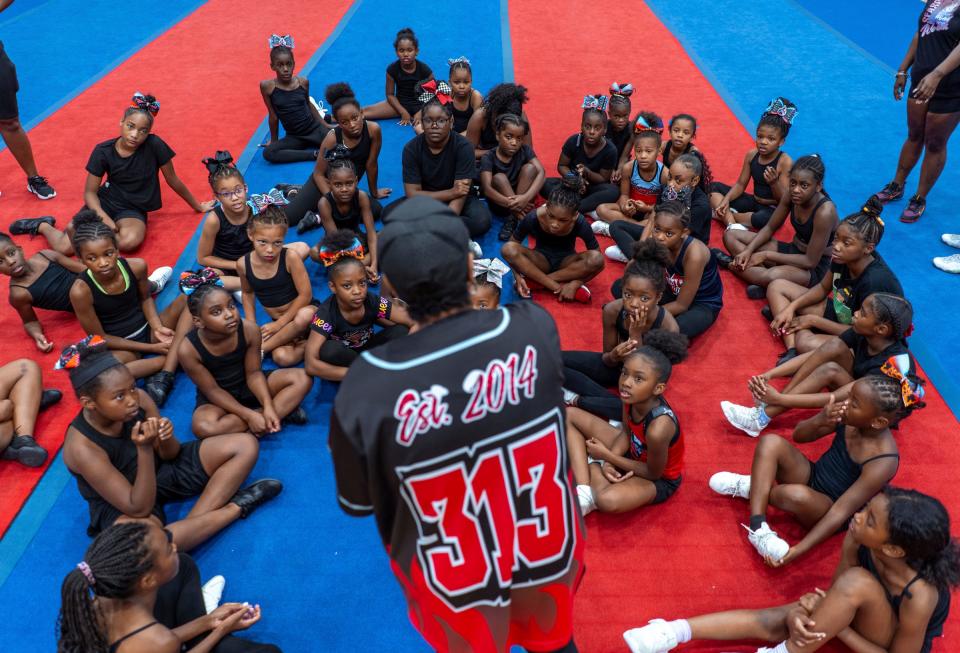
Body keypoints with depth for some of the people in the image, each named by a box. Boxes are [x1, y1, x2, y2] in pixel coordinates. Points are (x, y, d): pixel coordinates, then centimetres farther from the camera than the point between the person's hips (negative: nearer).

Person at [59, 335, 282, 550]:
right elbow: (140, 509, -28)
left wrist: (166, 439, -27)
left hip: (161, 469, 6)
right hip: (118, 506, -6)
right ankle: (235, 507, -20)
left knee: (246, 444, -6)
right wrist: (145, 449, -40)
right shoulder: (82, 447, -29)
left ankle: (194, 520, -18)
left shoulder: (139, 399, -18)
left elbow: (169, 455, -2)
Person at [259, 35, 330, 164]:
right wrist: (274, 140, 7)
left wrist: (325, 125, 18)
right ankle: (315, 154, -27)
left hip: (315, 128, -1)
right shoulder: (267, 86, -10)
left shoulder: (303, 82, -5)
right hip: (294, 137, 1)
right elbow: (273, 115, -1)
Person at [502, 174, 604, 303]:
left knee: (596, 260, -33)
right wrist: (518, 277, -27)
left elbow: (595, 261, -20)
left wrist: (574, 284, -31)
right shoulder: (533, 218, -28)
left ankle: (534, 279, -23)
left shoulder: (580, 224, -28)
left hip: (566, 262, 0)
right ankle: (558, 287, -28)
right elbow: (513, 244, -14)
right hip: (542, 260, 0)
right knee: (507, 249, -30)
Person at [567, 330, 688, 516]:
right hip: (634, 452, 7)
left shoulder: (658, 428, -40)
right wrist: (607, 463, -19)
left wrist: (607, 456, -17)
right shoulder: (632, 396, -22)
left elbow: (653, 473, -23)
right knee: (570, 416, -1)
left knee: (608, 501, -39)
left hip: (658, 479, -7)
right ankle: (583, 492, -9)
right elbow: (626, 432, -3)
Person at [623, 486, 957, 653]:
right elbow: (835, 591, -12)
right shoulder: (857, 540, -25)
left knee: (858, 581, -35)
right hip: (861, 617, 5)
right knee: (770, 621, -17)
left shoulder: (918, 598, -38)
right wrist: (802, 611, -31)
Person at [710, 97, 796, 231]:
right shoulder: (751, 155, -3)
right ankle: (731, 223, -24)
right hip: (754, 202, 6)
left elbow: (784, 200, -18)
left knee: (761, 219, -42)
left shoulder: (785, 162, -19)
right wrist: (726, 200, -16)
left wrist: (774, 183, -37)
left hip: (773, 210, -6)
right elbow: (740, 184, 2)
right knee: (715, 187, -1)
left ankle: (724, 215, -13)